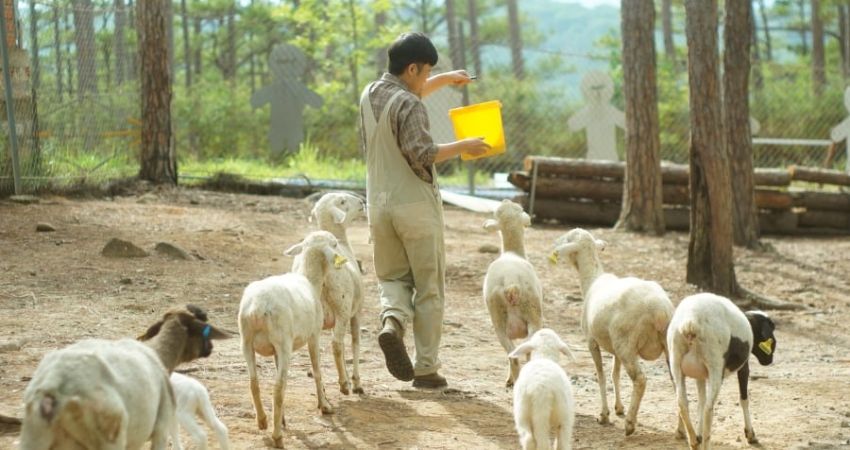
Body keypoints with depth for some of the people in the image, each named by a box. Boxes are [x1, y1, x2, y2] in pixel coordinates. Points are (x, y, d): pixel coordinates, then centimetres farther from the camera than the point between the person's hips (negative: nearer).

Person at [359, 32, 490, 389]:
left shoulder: (370, 95, 8)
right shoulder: (409, 106, -16)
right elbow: (421, 154, -23)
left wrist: (444, 80, 29)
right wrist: (463, 146, -13)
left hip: (380, 205, 6)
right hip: (416, 205, -6)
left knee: (393, 278, 18)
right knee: (429, 288, 5)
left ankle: (392, 321, -15)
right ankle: (426, 369, 6)